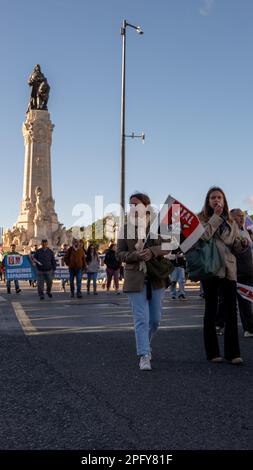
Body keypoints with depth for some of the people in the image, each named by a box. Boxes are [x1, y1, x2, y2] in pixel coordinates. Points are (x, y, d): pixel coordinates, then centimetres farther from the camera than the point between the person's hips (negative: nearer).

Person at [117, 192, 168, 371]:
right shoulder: (126, 228, 3)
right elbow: (120, 253, 3)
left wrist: (153, 251, -21)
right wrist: (135, 255, -17)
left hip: (156, 278, 1)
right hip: (135, 279, -1)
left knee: (155, 319, 10)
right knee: (141, 319, -7)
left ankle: (146, 344, 37)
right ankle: (144, 356, -3)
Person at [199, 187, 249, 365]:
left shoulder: (231, 222, 14)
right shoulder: (202, 219, 2)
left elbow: (235, 248, 15)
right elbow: (202, 237, -19)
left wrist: (242, 244, -7)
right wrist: (216, 216, -14)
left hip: (228, 268, 3)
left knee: (231, 310, 0)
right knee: (211, 310, 4)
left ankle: (232, 353, 5)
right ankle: (212, 352, 12)